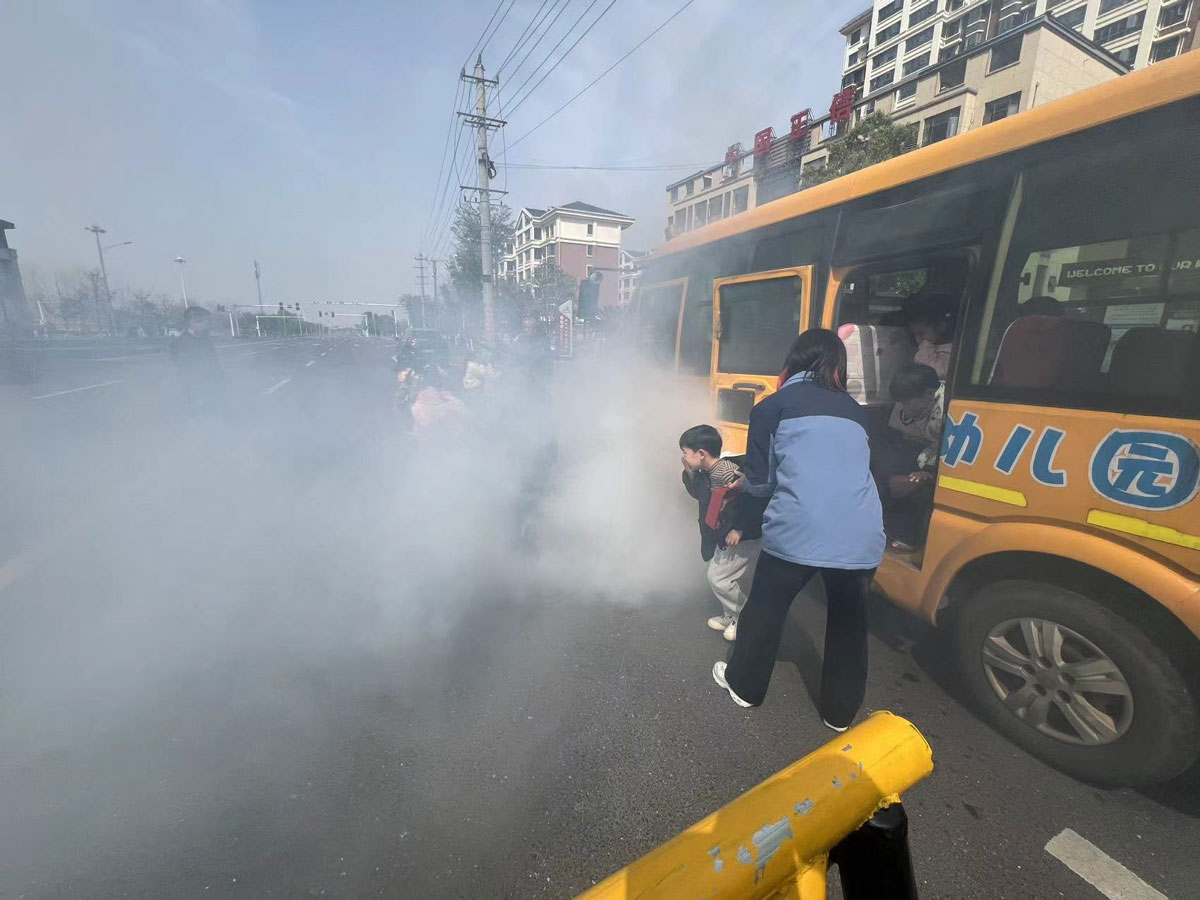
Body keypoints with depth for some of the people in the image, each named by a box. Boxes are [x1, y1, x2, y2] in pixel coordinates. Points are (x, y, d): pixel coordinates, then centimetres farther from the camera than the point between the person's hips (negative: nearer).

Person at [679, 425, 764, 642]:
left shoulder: (727, 473, -28)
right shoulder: (707, 473, 2)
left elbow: (752, 500, -30)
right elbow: (699, 494, 15)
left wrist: (740, 529, -25)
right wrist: (690, 474, -1)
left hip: (744, 537, -10)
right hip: (727, 534, 10)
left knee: (718, 577, -1)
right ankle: (732, 616, 38)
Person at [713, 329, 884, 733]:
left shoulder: (773, 406, 4)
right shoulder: (854, 410, 18)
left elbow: (759, 480, 2)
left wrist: (743, 482, 26)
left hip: (795, 533, -4)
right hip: (861, 539, 4)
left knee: (766, 610, 19)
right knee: (848, 622, 24)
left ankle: (744, 685, 39)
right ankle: (840, 711, 41)